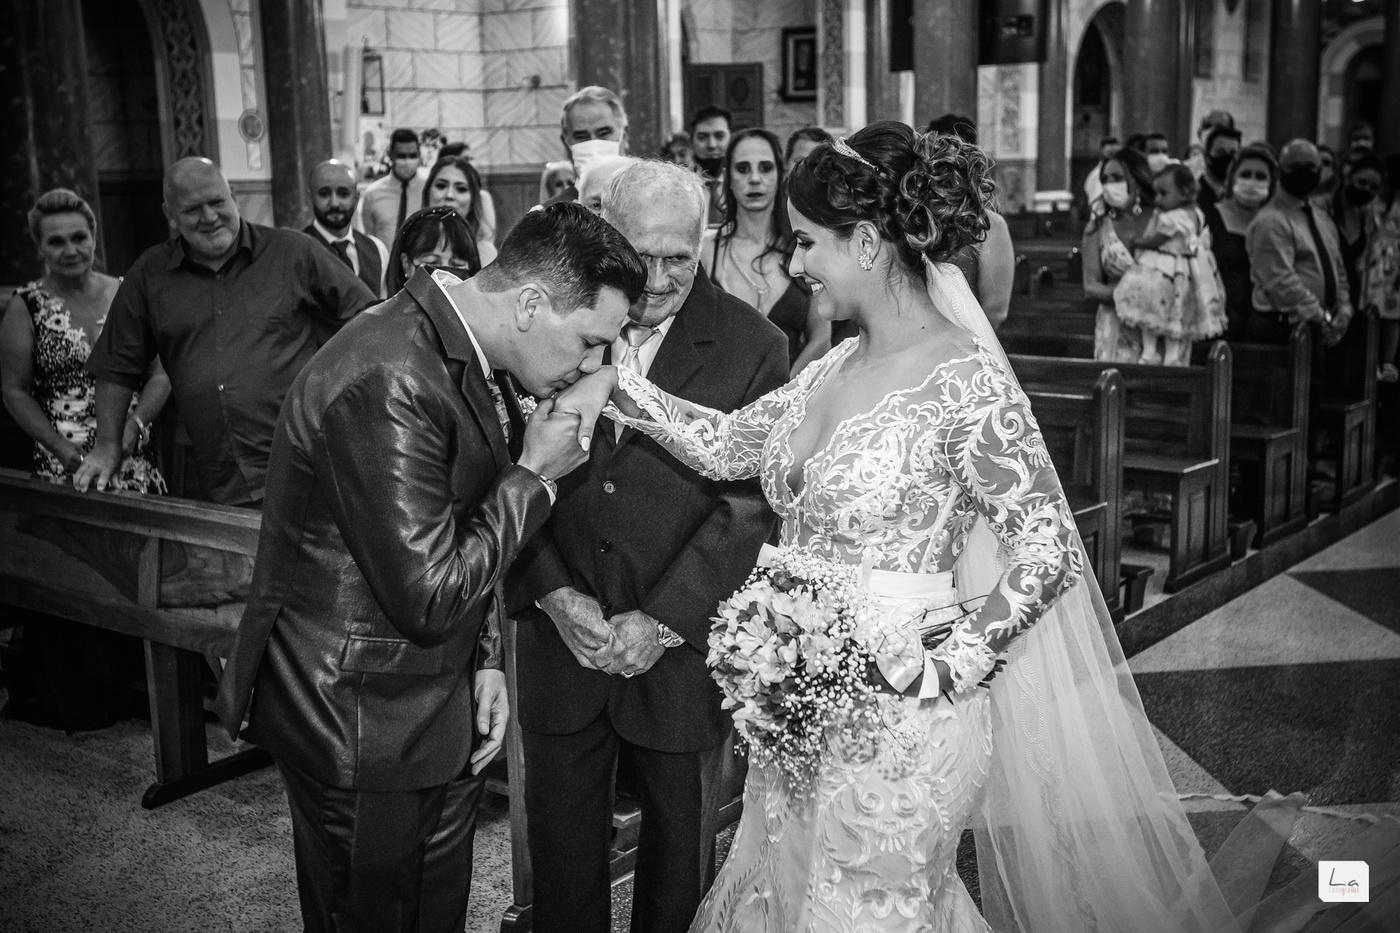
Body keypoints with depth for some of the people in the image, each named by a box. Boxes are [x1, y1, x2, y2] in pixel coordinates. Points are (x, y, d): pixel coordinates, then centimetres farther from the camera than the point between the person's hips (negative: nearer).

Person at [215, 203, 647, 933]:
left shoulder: (473, 355, 2)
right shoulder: (386, 382, -30)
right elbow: (429, 596, -29)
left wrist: (485, 661, 6)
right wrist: (535, 474, -18)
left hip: (441, 707, 9)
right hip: (360, 721, -9)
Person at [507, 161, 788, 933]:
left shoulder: (752, 347, -7)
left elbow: (746, 507, -10)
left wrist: (662, 621, -16)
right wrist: (555, 594, -11)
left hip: (680, 645, -1)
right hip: (562, 635, 2)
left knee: (680, 842, 16)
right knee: (562, 843, 15)